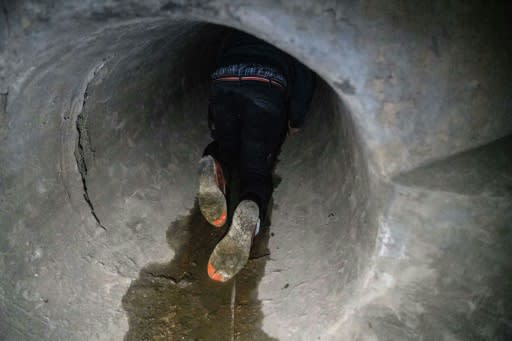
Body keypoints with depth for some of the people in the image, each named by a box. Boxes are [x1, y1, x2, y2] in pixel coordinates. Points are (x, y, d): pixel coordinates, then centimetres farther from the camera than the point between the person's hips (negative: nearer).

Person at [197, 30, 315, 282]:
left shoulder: (235, 35, 41)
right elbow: (305, 80, 19)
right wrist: (294, 122, 27)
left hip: (223, 85, 2)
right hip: (269, 88, -2)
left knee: (226, 145, 25)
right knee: (256, 167, 5)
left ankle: (215, 166, -12)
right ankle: (250, 211, -29)